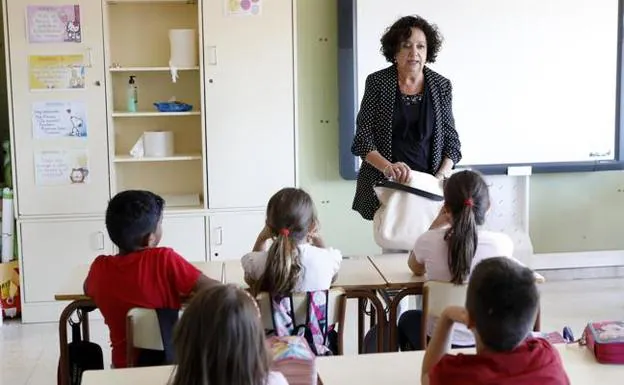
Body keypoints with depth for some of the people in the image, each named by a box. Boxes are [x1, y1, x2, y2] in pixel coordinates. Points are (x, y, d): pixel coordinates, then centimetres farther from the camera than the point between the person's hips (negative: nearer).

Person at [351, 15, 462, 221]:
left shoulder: (442, 86, 4)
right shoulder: (377, 82, -2)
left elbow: (451, 140, 8)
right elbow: (362, 139, -5)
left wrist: (443, 173, -9)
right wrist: (388, 167, -21)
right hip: (384, 185, -1)